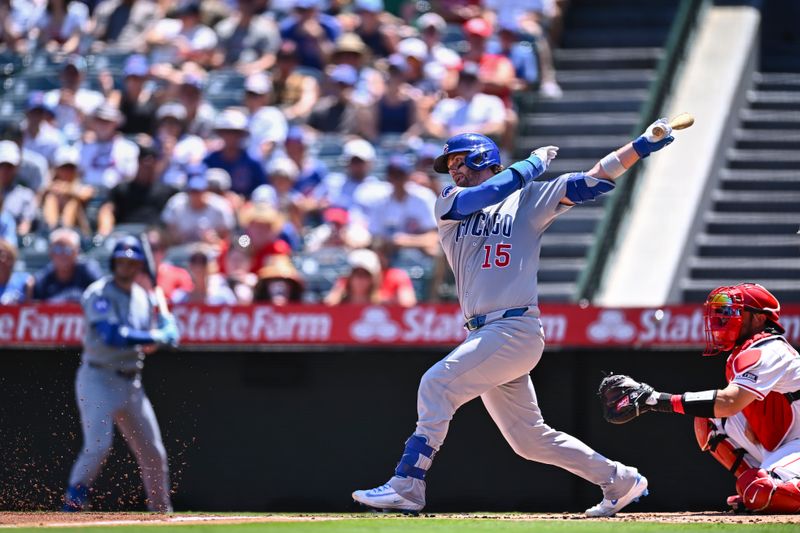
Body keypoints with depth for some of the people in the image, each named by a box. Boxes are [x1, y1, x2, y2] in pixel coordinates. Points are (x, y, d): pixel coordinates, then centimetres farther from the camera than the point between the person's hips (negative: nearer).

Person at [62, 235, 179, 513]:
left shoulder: (142, 297, 13)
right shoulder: (100, 294, -11)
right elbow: (112, 335, -24)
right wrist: (155, 337, -17)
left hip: (130, 383, 7)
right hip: (98, 379, -7)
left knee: (153, 452, 11)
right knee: (98, 445, -22)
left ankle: (161, 512, 25)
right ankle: (72, 505, -13)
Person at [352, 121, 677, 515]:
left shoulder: (529, 200, 6)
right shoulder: (450, 204, 16)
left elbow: (592, 181, 1)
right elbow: (481, 197, -6)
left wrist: (642, 145, -8)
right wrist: (532, 163, 4)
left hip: (516, 330, -6)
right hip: (483, 335, 6)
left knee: (437, 383, -21)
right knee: (530, 440, 10)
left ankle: (406, 486, -22)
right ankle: (619, 482, 21)